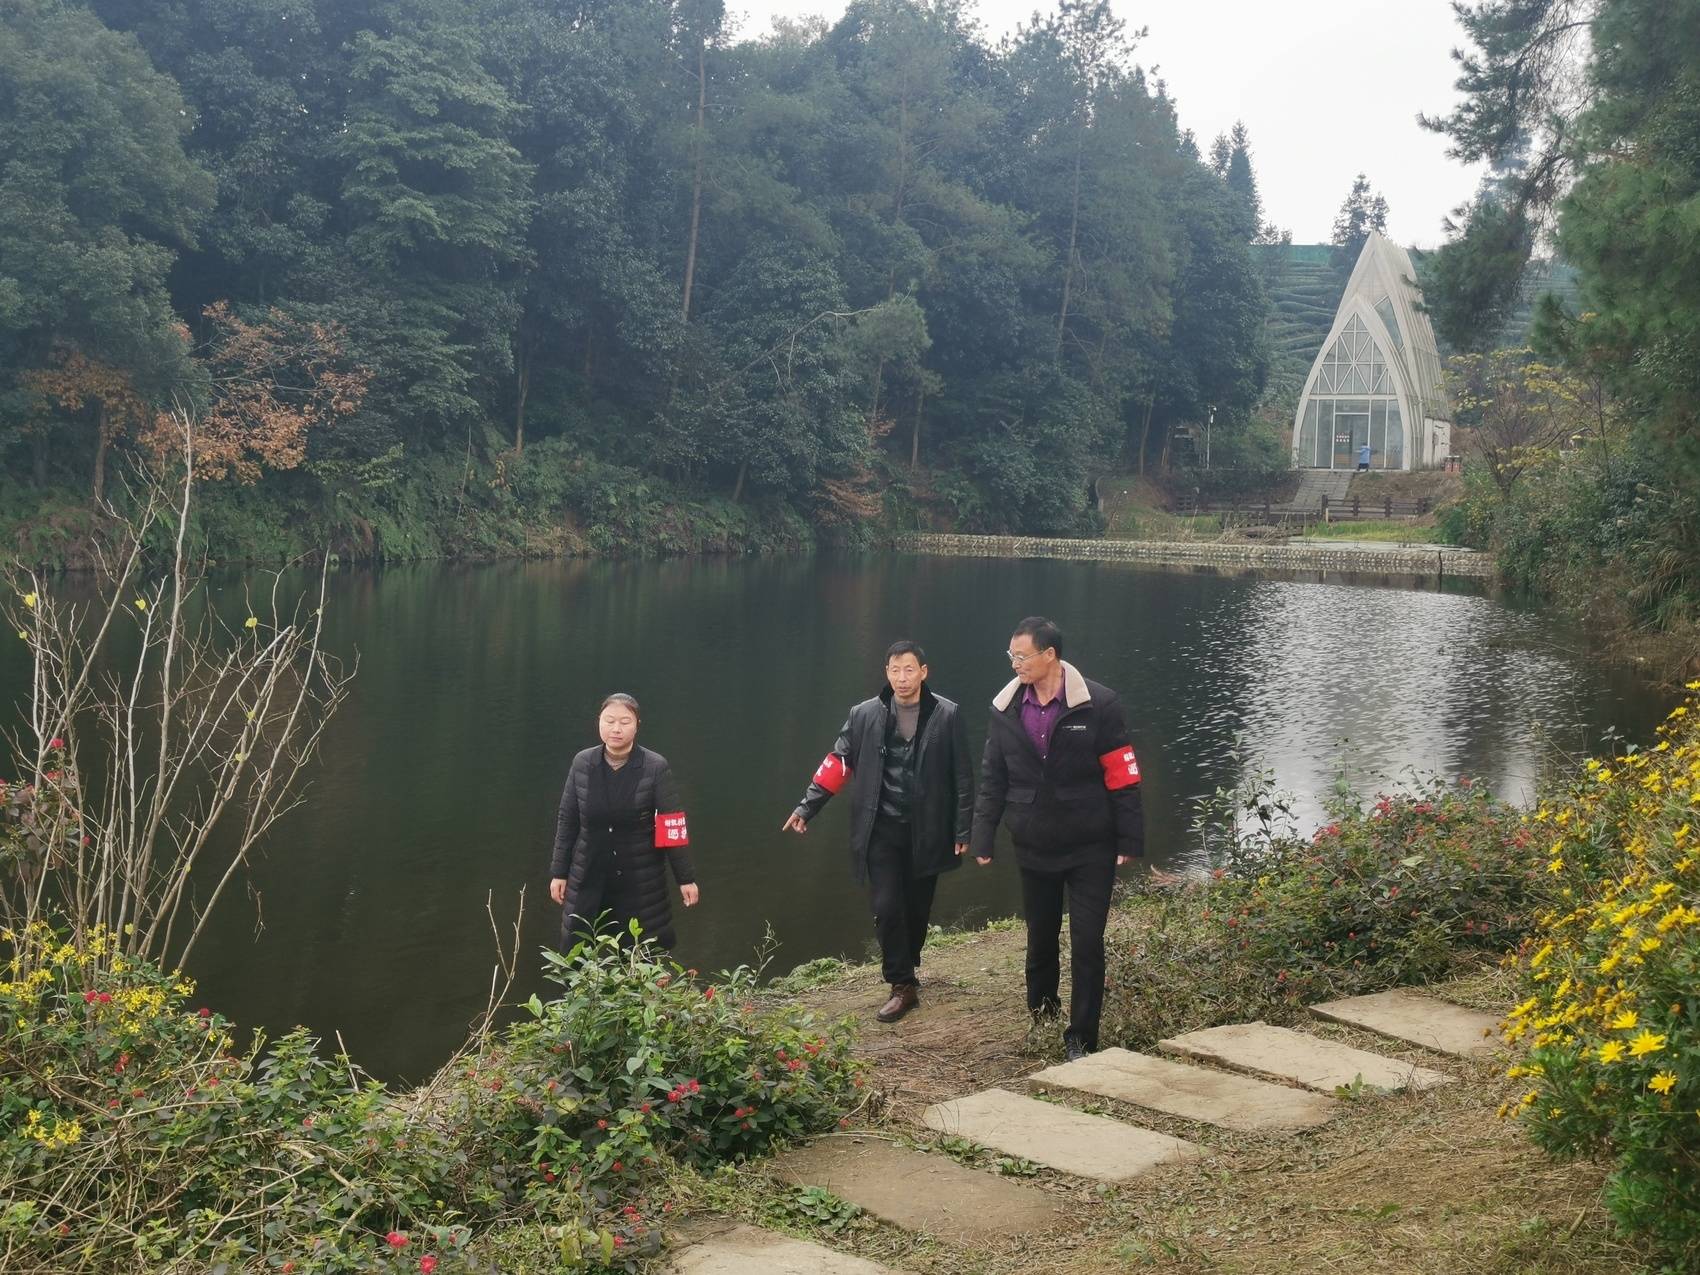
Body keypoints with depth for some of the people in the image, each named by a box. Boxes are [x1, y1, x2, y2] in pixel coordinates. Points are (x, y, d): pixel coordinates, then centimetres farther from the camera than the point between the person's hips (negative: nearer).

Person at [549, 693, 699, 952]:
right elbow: (567, 821, 6)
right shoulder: (582, 763, -1)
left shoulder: (655, 767, -10)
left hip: (641, 882, -2)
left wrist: (686, 878, -8)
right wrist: (558, 872, 6)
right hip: (587, 879, 2)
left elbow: (672, 827, -8)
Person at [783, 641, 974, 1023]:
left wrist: (962, 830, -3)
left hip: (926, 831, 0)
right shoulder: (864, 715, 0)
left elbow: (962, 777, -2)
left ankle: (906, 971, 31)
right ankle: (902, 987, 5)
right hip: (882, 831, 1)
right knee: (887, 908, -6)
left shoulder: (946, 715, -4)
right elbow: (837, 765, 2)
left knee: (917, 909, 10)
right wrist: (806, 807, -5)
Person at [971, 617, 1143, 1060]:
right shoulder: (1005, 710, 0)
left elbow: (1122, 776, -9)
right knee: (1040, 937, 16)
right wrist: (983, 840, 3)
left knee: (1087, 943, -3)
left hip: (1091, 848, -4)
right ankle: (1041, 1008, 40)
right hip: (1034, 848, 4)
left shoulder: (1097, 705, -11)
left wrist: (1129, 840, -10)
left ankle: (1081, 1037, 5)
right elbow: (992, 781, 7)